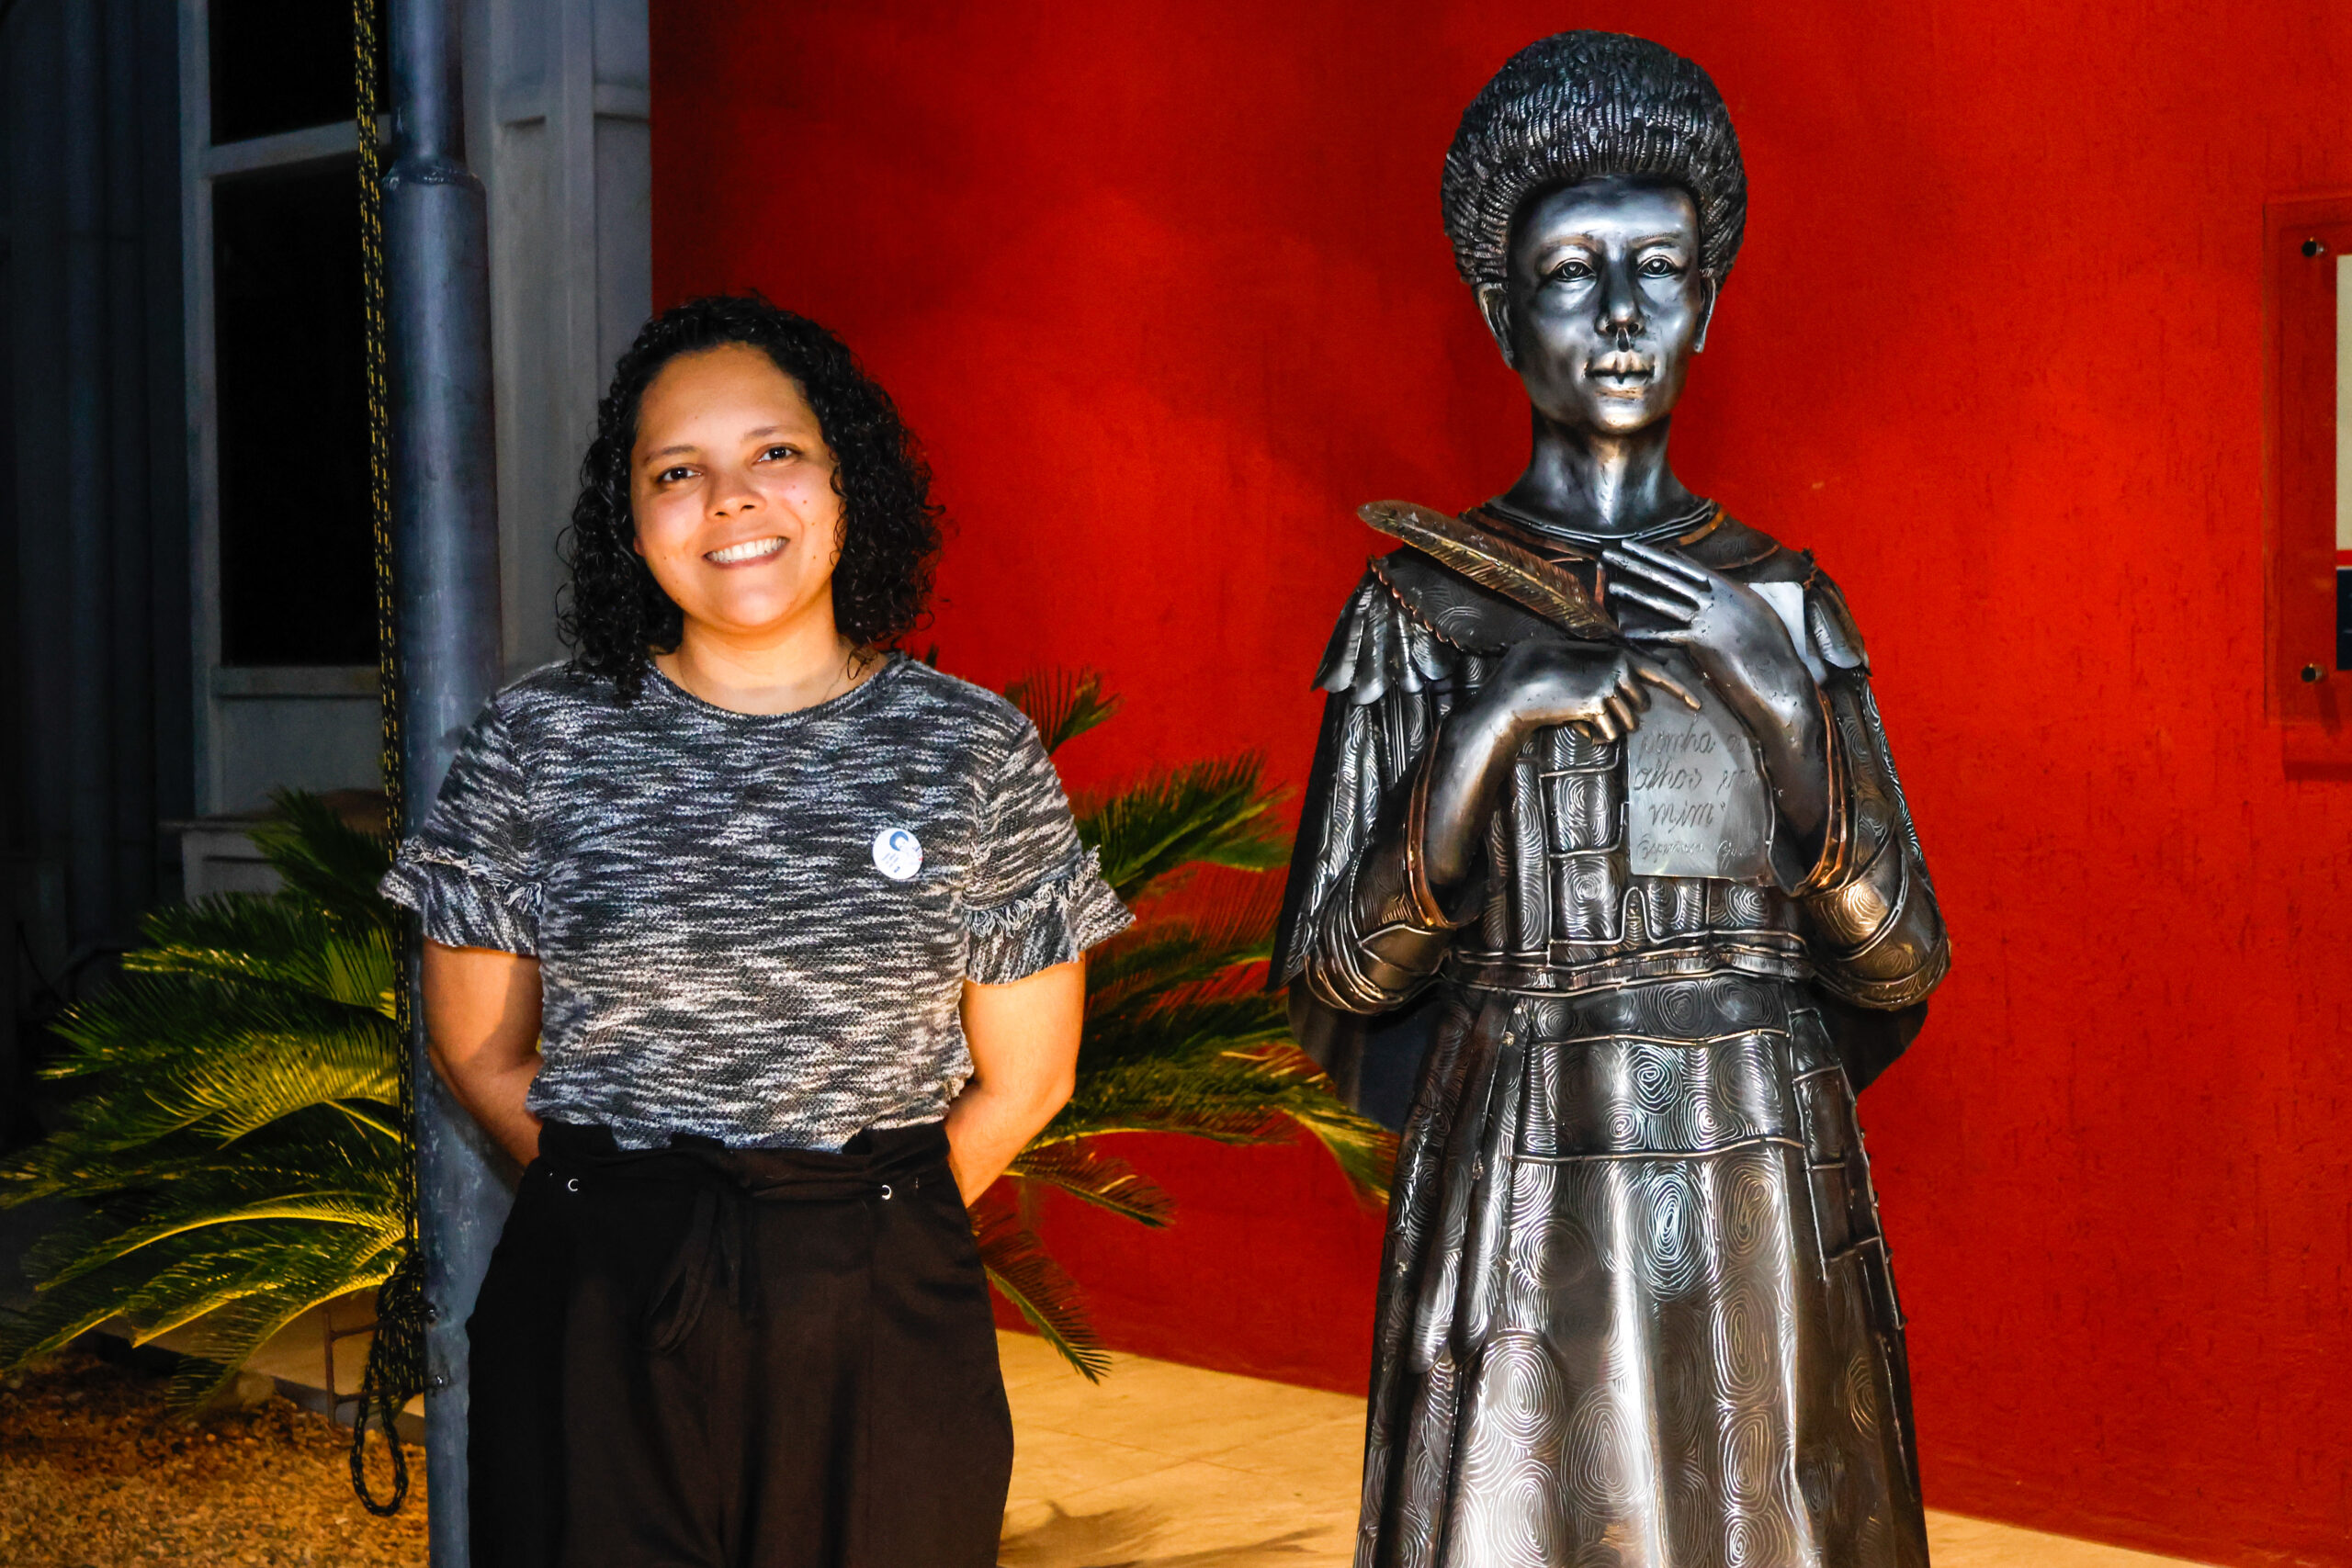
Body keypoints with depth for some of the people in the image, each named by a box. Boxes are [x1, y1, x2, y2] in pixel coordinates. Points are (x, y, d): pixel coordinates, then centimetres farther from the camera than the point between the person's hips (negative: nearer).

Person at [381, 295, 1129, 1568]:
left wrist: (853, 1221, 7)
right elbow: (479, 1056, 6)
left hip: (879, 1335, 0)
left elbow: (1023, 1080, 5)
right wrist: (630, 1216, 8)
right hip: (597, 1331, 0)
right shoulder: (539, 742, -1)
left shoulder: (976, 753, -1)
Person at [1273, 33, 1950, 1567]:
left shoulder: (1786, 602, 5)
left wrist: (1773, 690, -13)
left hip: (1769, 1223, 2)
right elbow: (1327, 983, -4)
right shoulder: (1422, 608, -1)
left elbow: (1903, 966, -1)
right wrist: (1488, 728, -16)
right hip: (1521, 1221, -2)